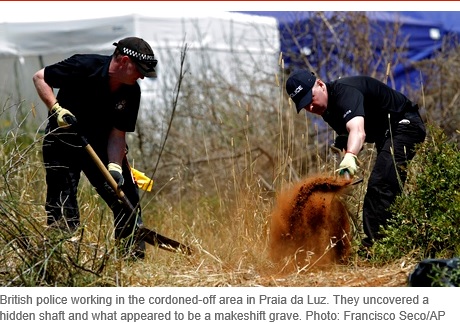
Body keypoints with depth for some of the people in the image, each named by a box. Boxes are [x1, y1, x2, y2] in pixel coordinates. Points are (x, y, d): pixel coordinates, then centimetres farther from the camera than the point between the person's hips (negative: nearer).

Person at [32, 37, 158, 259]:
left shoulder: (131, 92, -11)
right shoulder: (83, 67, -25)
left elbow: (118, 134, -8)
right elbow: (39, 77, -15)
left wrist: (115, 167, -23)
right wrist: (56, 109, -28)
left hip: (100, 144, 5)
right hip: (63, 140, -5)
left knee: (127, 197, 2)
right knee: (62, 207, -12)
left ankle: (134, 256, 13)